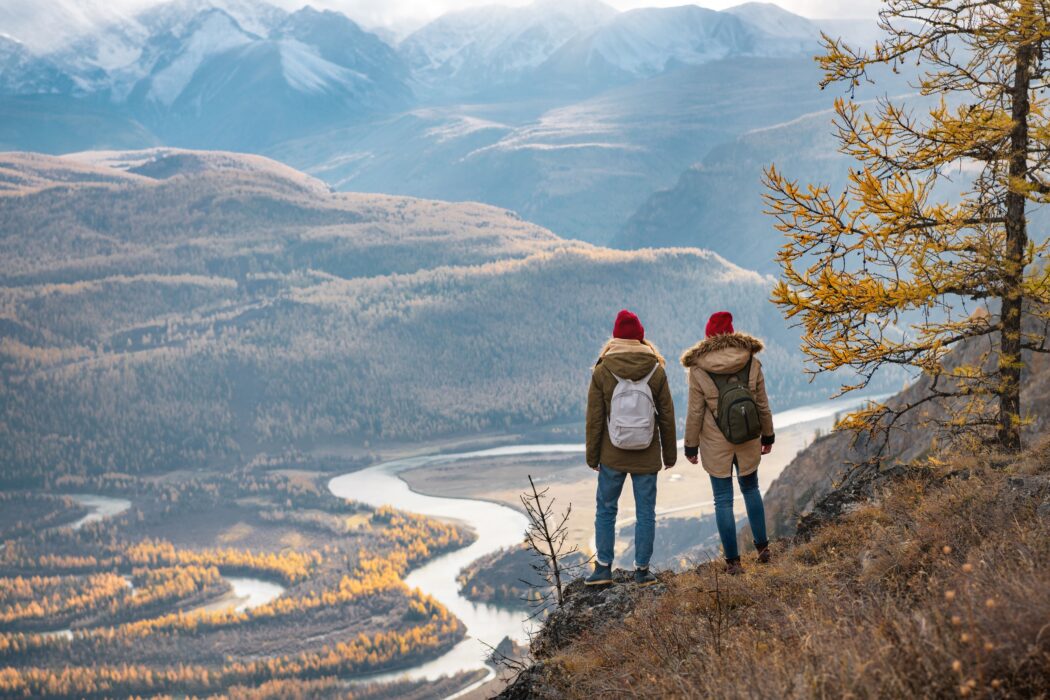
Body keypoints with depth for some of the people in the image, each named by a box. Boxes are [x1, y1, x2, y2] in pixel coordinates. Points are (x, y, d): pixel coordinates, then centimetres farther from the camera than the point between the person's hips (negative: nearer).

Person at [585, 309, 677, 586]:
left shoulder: (602, 371, -7)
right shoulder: (656, 371, -4)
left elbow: (595, 418, -4)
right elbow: (667, 416, 1)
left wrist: (592, 456, 5)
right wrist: (670, 454, 11)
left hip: (612, 456, 0)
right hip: (647, 457, 0)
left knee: (605, 509, 12)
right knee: (646, 512, 8)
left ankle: (603, 567, 11)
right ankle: (642, 570, 11)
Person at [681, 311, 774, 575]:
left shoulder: (698, 369, -11)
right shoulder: (751, 362, -4)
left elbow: (695, 412, -8)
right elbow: (762, 404, 3)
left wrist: (691, 446, 2)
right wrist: (767, 435, 15)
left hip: (716, 444, -2)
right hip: (748, 439, 3)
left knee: (723, 500, 6)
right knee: (751, 489, 24)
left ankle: (733, 561, 8)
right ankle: (762, 546, 25)